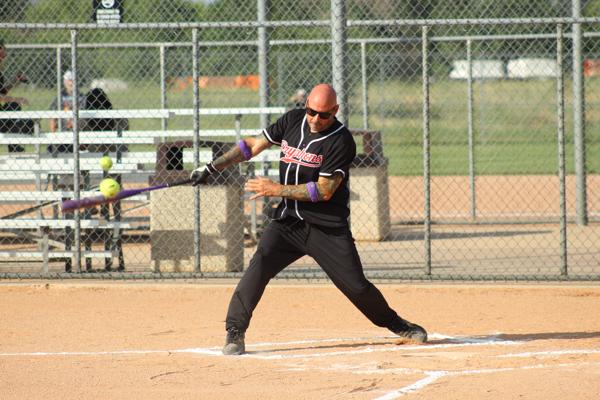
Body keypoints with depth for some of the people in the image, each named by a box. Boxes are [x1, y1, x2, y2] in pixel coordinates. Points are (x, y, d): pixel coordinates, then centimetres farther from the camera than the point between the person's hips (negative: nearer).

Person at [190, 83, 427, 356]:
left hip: (327, 228, -4)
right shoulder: (293, 120, 2)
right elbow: (254, 145, 11)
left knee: (356, 286, -1)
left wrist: (276, 189, -19)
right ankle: (234, 333, -14)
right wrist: (212, 168, 4)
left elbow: (324, 191, -19)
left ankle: (396, 324, 24)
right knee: (258, 268, -18)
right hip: (287, 221, 4)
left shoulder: (341, 141, -15)